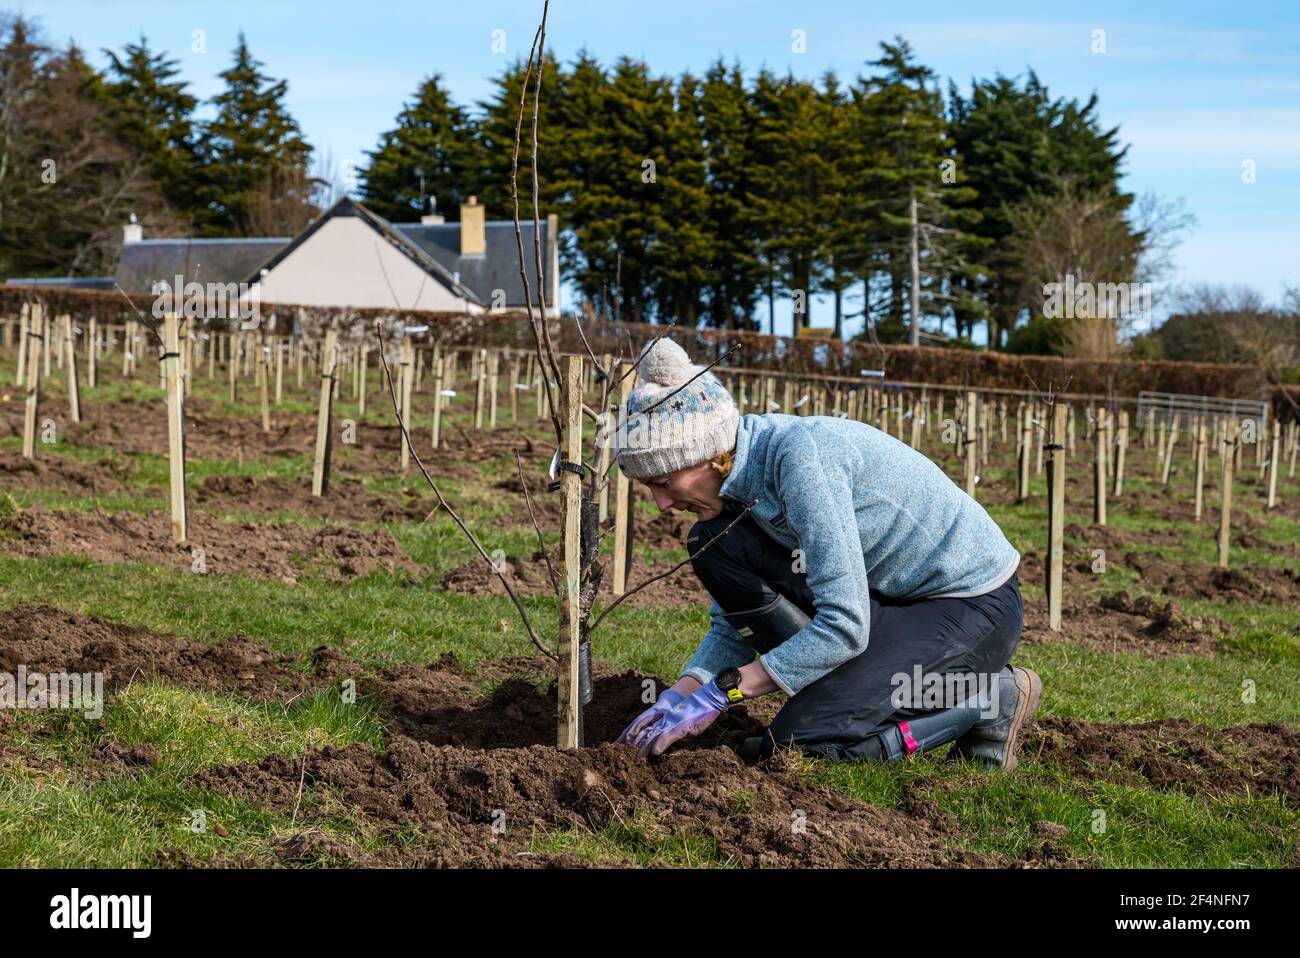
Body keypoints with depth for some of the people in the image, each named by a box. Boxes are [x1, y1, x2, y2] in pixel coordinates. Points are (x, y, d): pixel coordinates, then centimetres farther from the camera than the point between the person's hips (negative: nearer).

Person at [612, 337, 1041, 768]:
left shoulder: (799, 455, -28)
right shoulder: (737, 473, -1)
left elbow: (845, 627, -30)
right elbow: (732, 625, 7)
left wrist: (718, 694, -25)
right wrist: (679, 696, -11)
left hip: (976, 608, -9)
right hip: (889, 600, 9)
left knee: (799, 740, -20)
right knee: (713, 545, -6)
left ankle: (990, 698, -3)